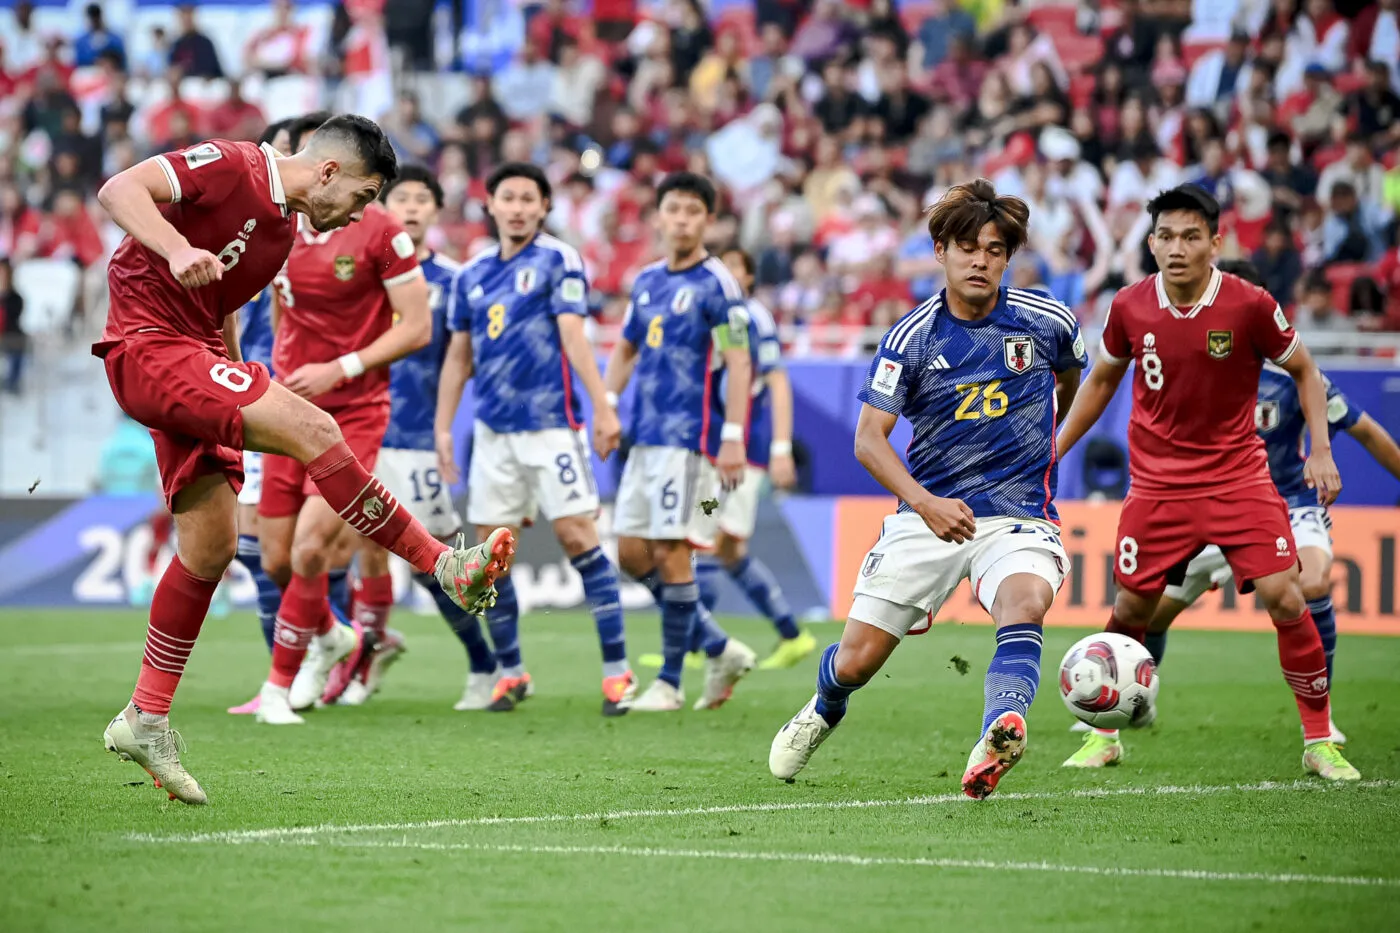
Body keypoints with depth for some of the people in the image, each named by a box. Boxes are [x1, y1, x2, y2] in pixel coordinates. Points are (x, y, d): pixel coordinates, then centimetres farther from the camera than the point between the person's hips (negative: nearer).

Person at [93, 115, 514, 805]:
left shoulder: (282, 224, 17)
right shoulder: (230, 167, -10)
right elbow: (119, 189, -21)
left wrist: (238, 394, 23)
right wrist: (177, 251, -37)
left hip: (194, 354, 10)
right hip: (148, 345, -10)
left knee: (211, 546, 6)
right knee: (311, 428, -21)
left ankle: (146, 719, 13)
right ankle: (444, 565, -16)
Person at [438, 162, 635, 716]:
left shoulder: (557, 261, -2)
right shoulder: (472, 275, 13)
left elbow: (573, 336, -11)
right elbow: (459, 356, 18)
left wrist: (602, 408, -18)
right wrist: (442, 428, 14)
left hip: (550, 423, -5)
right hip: (493, 431, 5)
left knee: (576, 535, -10)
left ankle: (617, 669, -7)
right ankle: (509, 672, 15)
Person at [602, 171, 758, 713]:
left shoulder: (716, 285, -9)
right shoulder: (646, 281, 13)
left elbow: (739, 363, -13)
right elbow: (626, 349, 25)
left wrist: (733, 437, -19)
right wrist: (607, 403, 11)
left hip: (688, 439, -8)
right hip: (645, 438, 8)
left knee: (671, 554, -8)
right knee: (632, 552, 6)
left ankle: (669, 682, 1)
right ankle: (719, 649, 16)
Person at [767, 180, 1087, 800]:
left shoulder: (1047, 322, -3)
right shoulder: (912, 337, -7)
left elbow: (1069, 377, 21)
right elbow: (869, 440, -11)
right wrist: (924, 502, -27)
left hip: (1018, 515, -1)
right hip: (928, 512, 1)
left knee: (1026, 602, -35)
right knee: (856, 661, 2)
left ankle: (995, 742, -54)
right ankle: (823, 713, 39)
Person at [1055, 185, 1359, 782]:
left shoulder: (1250, 306, -13)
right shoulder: (1129, 308, -6)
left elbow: (1305, 372, 2)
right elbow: (1102, 379, 14)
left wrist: (1321, 451, -8)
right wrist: (1053, 452, 12)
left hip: (1237, 477, -2)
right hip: (1156, 482, 2)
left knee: (1285, 599, -12)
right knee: (1130, 608, 4)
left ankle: (1319, 743, 1)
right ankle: (1103, 735, 25)